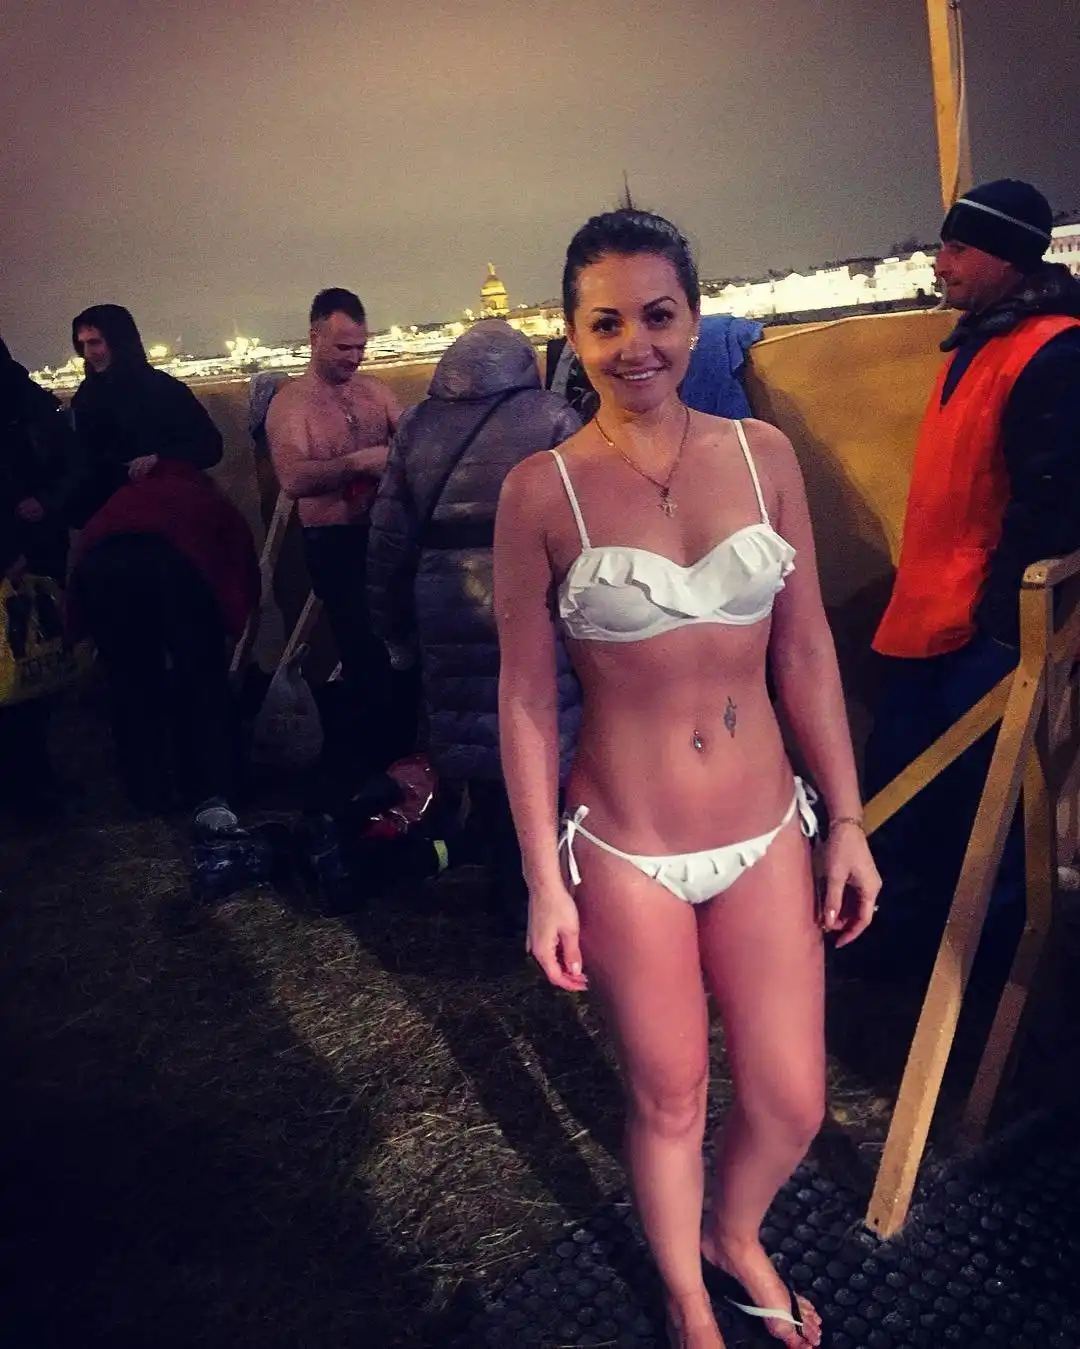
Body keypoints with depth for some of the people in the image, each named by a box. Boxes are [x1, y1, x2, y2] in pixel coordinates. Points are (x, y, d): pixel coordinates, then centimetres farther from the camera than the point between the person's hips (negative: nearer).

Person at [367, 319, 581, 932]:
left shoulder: (417, 426, 10)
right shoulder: (553, 418, -1)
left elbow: (390, 536, 11)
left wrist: (394, 626, 19)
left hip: (451, 624, 3)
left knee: (482, 752, 13)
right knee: (551, 752, 7)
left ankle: (515, 895, 25)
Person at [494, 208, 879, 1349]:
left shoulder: (762, 455, -1)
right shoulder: (541, 489, -9)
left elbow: (805, 652, 4)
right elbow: (526, 698, -6)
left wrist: (848, 821, 5)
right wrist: (545, 883, -5)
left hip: (768, 835, 3)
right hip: (628, 853, -2)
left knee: (791, 1103, 12)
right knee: (669, 1100, 16)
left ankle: (734, 1236, 48)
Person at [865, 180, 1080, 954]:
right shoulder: (980, 339, 14)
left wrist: (1001, 610, -20)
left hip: (986, 624, -9)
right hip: (931, 609, 9)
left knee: (969, 781, 1)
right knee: (902, 768, 14)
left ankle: (987, 925, 22)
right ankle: (926, 900, 32)